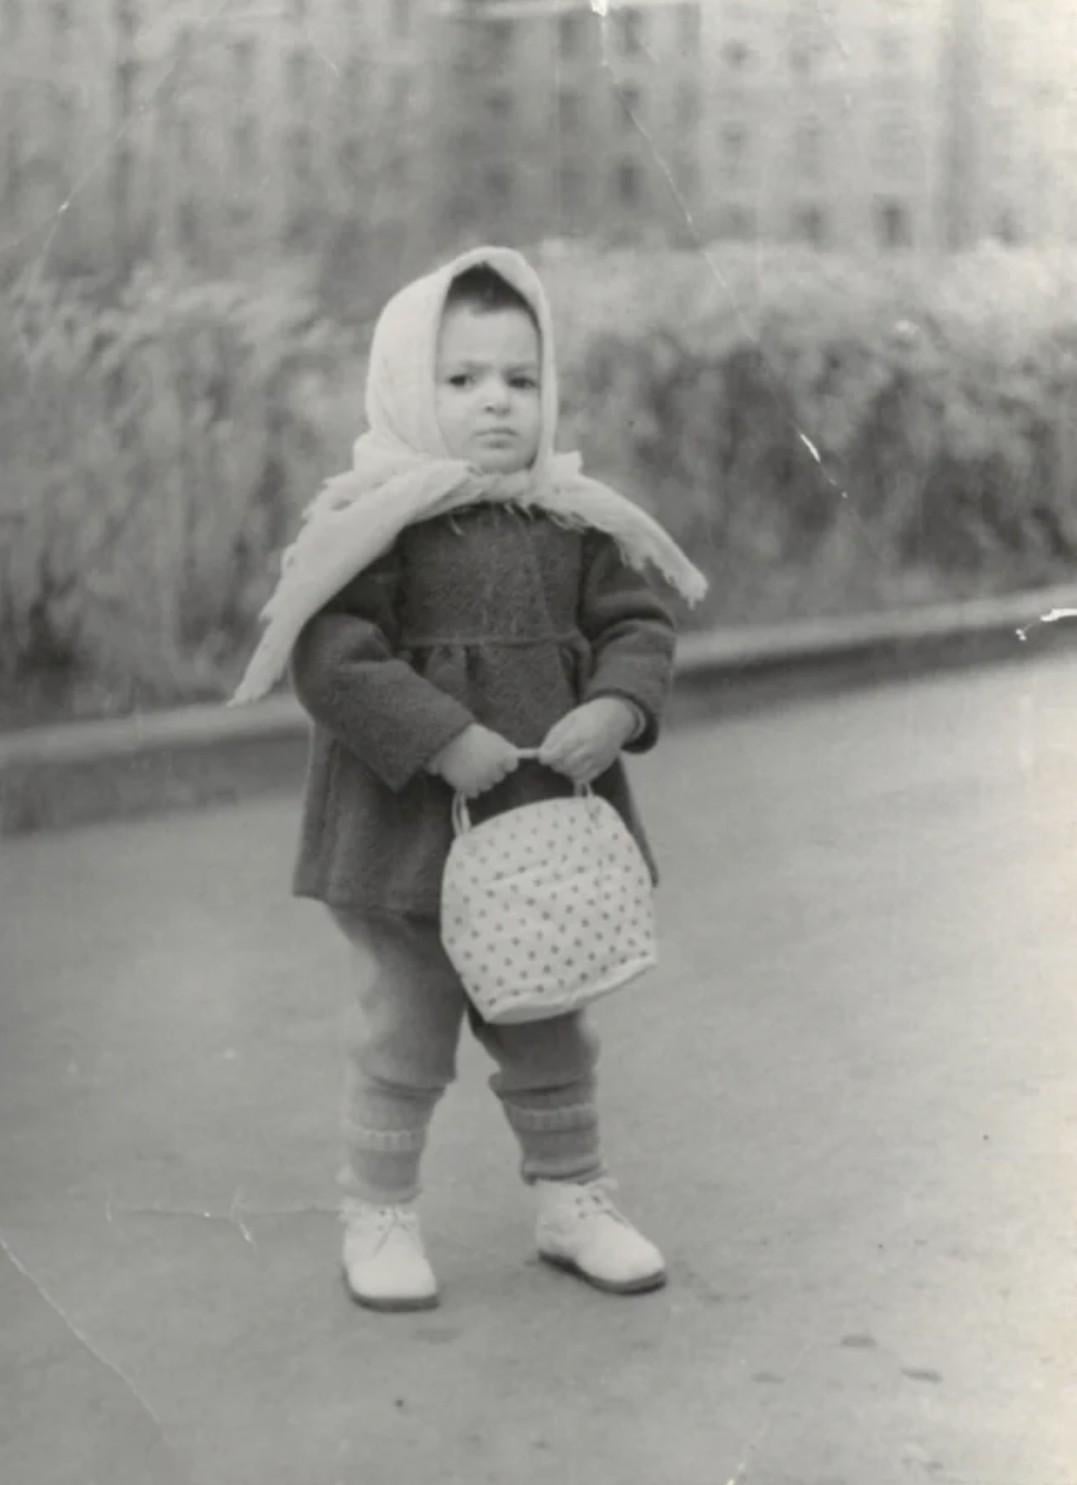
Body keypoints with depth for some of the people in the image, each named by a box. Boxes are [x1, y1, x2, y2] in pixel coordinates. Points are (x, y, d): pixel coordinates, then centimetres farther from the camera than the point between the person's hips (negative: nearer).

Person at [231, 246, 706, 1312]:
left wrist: (614, 709, -14)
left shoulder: (575, 520, 4)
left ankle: (572, 1200, 33)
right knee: (406, 1031, 6)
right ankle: (377, 1215, 23)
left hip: (548, 819, 5)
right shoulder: (373, 521, -13)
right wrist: (443, 741, -26)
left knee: (549, 1028, 17)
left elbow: (637, 624, 7)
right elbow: (330, 655, -20)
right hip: (410, 826, -5)